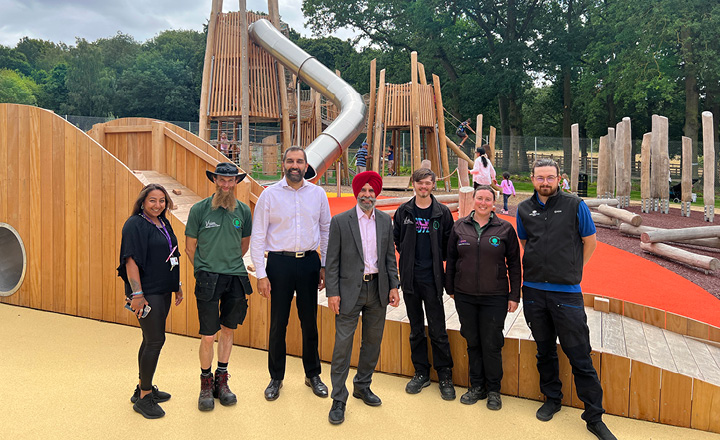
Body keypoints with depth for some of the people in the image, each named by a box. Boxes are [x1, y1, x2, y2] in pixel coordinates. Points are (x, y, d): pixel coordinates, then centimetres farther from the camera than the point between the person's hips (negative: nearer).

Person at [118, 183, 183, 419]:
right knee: (155, 340, -6)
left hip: (163, 290, 8)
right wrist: (137, 294, -22)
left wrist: (177, 285, 20)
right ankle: (143, 397, 6)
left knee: (151, 340, 16)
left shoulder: (163, 223, 13)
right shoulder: (135, 224, -12)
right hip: (147, 292, -8)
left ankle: (143, 387, 30)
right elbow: (131, 260, -18)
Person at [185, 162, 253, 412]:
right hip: (208, 279, -3)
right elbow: (190, 246, 6)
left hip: (236, 278, 3)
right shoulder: (199, 209, -3)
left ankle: (221, 380, 29)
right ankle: (206, 383, 20)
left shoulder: (243, 210, 5)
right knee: (208, 336, -2)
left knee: (228, 330, 13)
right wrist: (205, 269, 10)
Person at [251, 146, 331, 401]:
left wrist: (325, 266, 5)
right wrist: (261, 274, -6)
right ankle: (276, 378, 25)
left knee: (310, 321, 11)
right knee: (278, 323, 7)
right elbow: (258, 236, -2)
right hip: (280, 262, -1)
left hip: (309, 261, 2)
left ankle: (313, 375, 29)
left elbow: (326, 230, 10)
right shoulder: (269, 194, -2)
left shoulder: (318, 194, 4)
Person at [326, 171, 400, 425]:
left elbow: (390, 256, 11)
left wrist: (393, 286, 4)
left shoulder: (385, 221, 7)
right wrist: (332, 292, -10)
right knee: (343, 343, -2)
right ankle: (339, 399, 9)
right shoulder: (340, 221, -5)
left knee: (373, 341, 14)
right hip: (350, 290, -4)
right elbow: (332, 260, -5)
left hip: (378, 289, 4)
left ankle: (363, 386, 33)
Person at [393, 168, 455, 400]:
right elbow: (396, 239, 12)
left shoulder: (442, 212, 0)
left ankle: (445, 376, 15)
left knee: (438, 330, 1)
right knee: (416, 329, 12)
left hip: (432, 278, -2)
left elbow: (449, 244, 3)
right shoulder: (404, 211, 4)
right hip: (410, 277, 2)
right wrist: (408, 256, 4)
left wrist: (436, 258, -3)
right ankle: (421, 373, 24)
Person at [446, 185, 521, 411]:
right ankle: (476, 387, 26)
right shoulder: (459, 227, 4)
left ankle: (493, 391, 21)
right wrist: (450, 288, 9)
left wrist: (514, 295, 0)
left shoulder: (505, 229, -1)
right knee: (473, 342, 11)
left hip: (495, 298, -2)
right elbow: (451, 259, 10)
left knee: (491, 344, 3)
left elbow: (514, 264, 3)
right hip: (465, 296, 2)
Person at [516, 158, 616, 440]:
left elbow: (590, 241, 5)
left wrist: (573, 269, 6)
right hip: (533, 290, 3)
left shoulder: (575, 205, -3)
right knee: (544, 350, 16)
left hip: (566, 292, -3)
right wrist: (545, 267, 12)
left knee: (580, 357, 0)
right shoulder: (524, 209, 6)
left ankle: (594, 417, 12)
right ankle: (552, 399, 34)